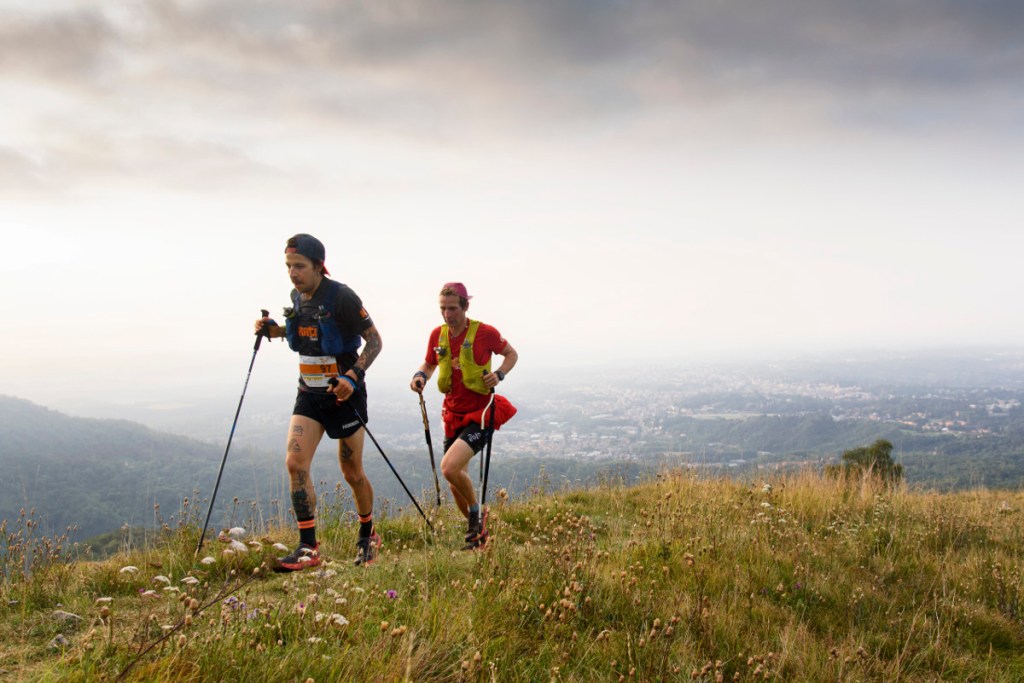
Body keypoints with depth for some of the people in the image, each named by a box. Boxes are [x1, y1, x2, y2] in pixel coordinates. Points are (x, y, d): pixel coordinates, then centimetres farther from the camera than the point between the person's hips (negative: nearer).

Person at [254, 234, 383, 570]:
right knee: (295, 463, -9)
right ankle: (308, 548, -4)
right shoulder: (297, 297, 5)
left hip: (344, 394, -6)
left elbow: (374, 340, -13)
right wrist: (273, 329, 5)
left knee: (352, 472, 5)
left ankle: (368, 536, 29)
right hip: (309, 394, 6)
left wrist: (354, 376, -26)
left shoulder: (341, 297, -16)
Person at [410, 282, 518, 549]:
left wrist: (499, 374, -16)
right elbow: (429, 363, 16)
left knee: (450, 468, -24)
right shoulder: (437, 334, 1)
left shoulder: (484, 332, -12)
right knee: (457, 483, 11)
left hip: (480, 415, -6)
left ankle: (476, 513, 3)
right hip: (453, 415, 6)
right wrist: (420, 375, -6)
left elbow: (511, 354, 3)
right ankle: (477, 531, 33)